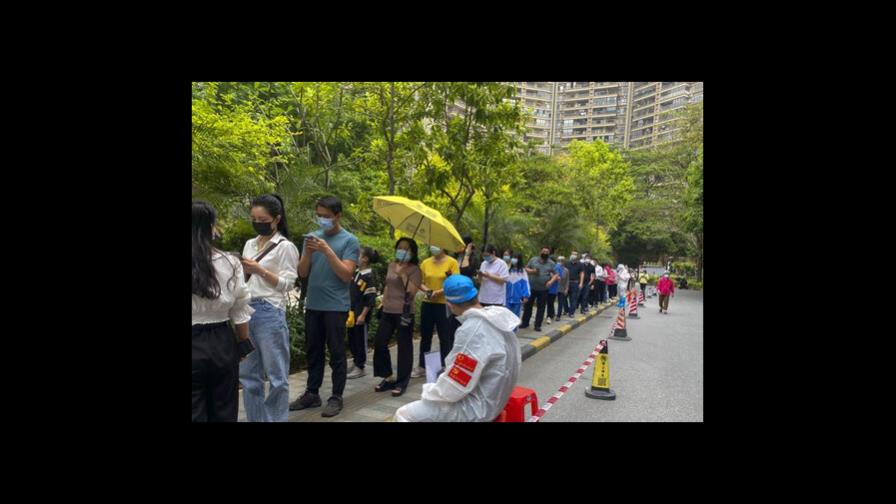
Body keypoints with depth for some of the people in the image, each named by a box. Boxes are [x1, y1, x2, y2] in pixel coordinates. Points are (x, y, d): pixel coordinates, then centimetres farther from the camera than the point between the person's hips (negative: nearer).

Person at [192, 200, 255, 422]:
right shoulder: (230, 263, -3)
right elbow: (240, 311, 4)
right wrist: (243, 345, 15)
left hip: (195, 346, -3)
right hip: (222, 343, 3)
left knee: (196, 413, 9)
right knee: (224, 412, 17)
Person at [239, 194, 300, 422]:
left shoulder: (285, 247, -4)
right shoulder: (249, 244, 16)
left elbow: (287, 284, -9)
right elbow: (246, 279, 20)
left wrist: (260, 270, -17)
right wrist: (242, 272, -1)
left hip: (269, 313, -7)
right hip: (247, 311, 7)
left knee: (276, 376, 1)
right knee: (248, 374, 12)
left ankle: (275, 419, 12)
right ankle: (255, 419, 24)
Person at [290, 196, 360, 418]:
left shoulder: (349, 241, -5)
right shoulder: (313, 237, 8)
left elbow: (347, 275, -14)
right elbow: (302, 272, 6)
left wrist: (327, 251, -22)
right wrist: (308, 252, -12)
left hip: (336, 306, -5)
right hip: (313, 305, 5)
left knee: (336, 353, 2)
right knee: (313, 351, 13)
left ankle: (336, 398, 10)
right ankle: (312, 393, 23)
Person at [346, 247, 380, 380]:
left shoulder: (369, 276, -15)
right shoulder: (356, 272, 7)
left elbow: (370, 299, -16)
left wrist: (363, 315, -18)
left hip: (361, 314, -8)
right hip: (352, 312, 8)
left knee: (360, 340, 2)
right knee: (351, 338, 15)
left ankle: (360, 368, 13)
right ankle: (355, 362, 30)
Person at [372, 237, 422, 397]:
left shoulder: (414, 269, -7)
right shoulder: (391, 265, 12)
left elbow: (412, 291, -19)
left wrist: (402, 274, -20)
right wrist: (383, 303, 18)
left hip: (404, 313, -7)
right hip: (388, 312, 7)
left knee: (404, 347, 1)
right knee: (379, 343, 6)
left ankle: (401, 382, 11)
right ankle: (389, 377, 21)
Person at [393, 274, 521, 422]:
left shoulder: (471, 330, -28)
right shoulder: (496, 317, -1)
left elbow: (454, 388, -24)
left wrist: (429, 392, -6)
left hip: (477, 407, -9)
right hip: (492, 397, 9)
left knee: (403, 414, -3)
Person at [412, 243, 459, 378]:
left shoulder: (451, 262, -7)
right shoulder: (425, 262, 6)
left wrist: (439, 292, -20)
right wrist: (425, 289, -11)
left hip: (444, 305, -5)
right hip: (427, 304, 5)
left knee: (445, 337, 4)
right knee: (425, 336, 13)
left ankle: (445, 366, 17)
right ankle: (422, 366, 23)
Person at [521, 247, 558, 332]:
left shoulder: (551, 263, 2)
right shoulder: (533, 260, 3)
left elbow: (556, 274, 3)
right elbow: (526, 269, 6)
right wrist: (532, 271, -14)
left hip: (543, 289, 0)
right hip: (531, 287, 0)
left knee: (541, 308, 4)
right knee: (528, 306, 7)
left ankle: (537, 325, 14)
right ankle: (525, 323, 19)